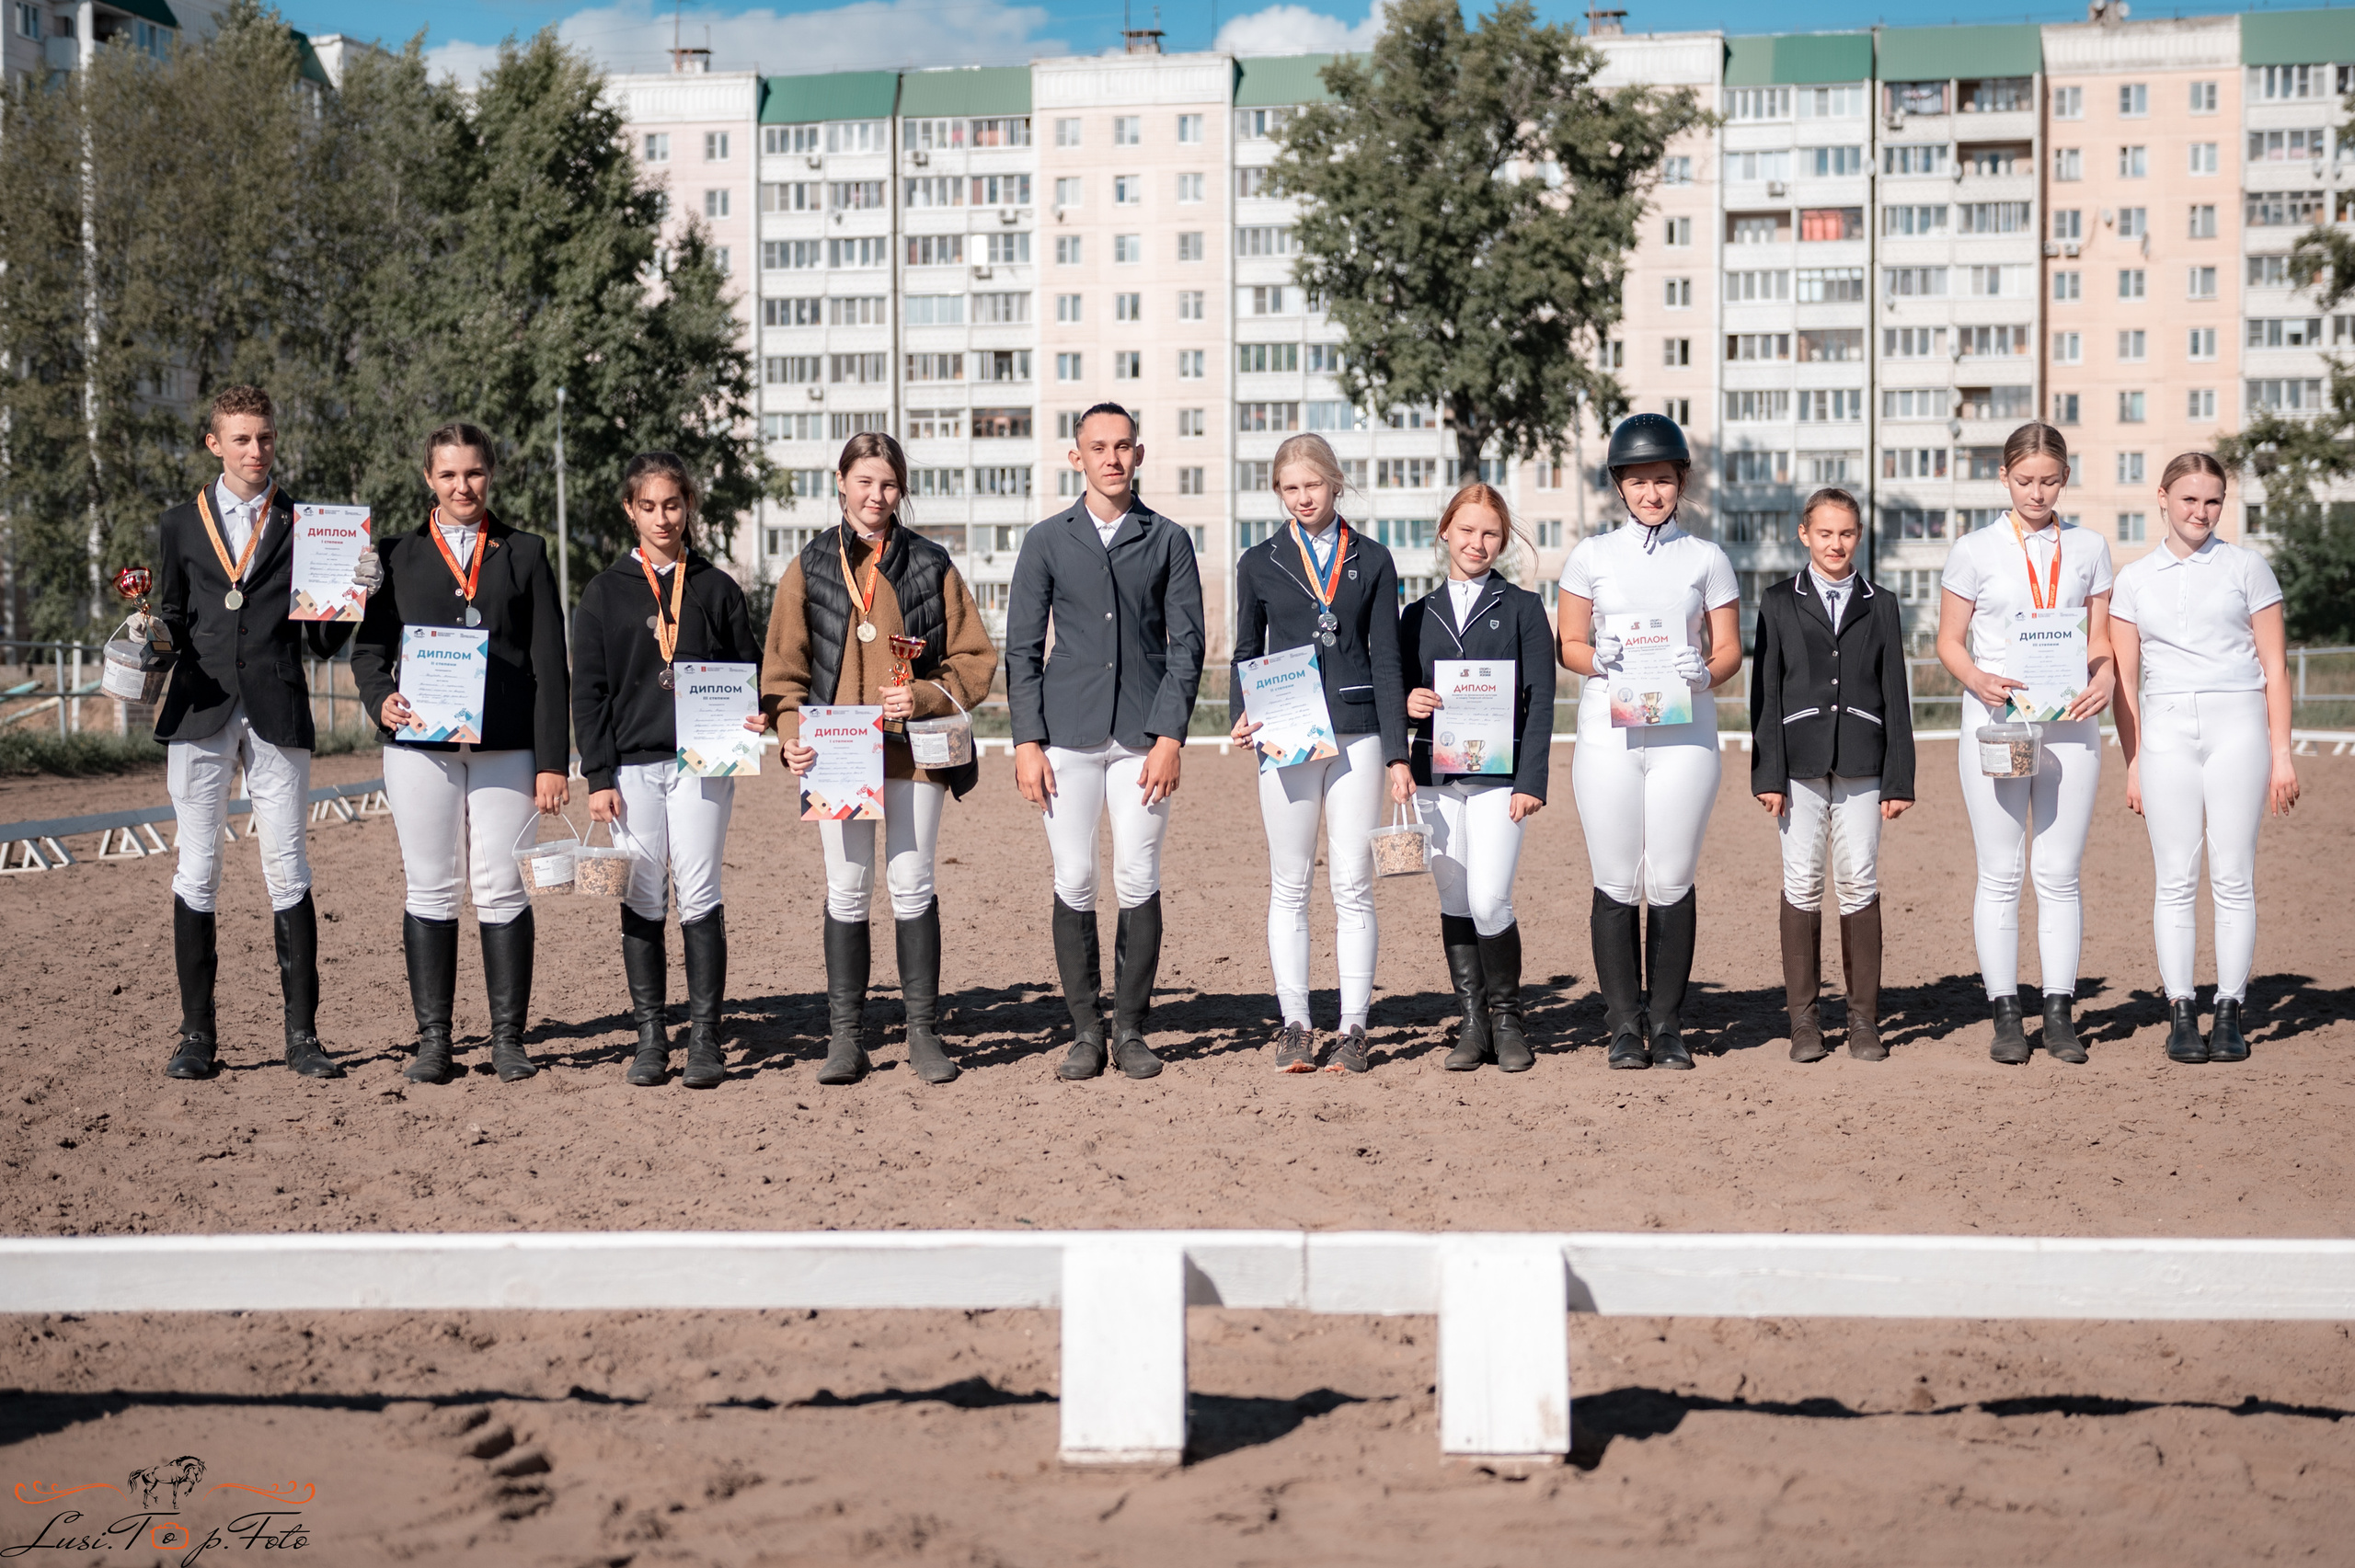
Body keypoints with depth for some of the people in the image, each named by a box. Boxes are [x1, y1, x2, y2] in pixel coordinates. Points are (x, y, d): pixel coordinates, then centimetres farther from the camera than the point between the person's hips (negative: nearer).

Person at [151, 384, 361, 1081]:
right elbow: (175, 625, 14)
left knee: (288, 873, -2)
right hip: (200, 710, 1)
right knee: (197, 872, 2)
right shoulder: (181, 525, 13)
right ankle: (197, 1035, 9)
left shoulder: (305, 525, 10)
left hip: (279, 711, -1)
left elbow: (320, 643, 9)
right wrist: (154, 630, -7)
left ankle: (302, 1034, 3)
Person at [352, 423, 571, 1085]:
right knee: (430, 889, 2)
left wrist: (553, 759, -1)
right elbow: (368, 645, 13)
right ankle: (433, 1040, 8)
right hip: (420, 741, 1)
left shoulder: (525, 553, 10)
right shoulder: (397, 555, 13)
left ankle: (508, 1038, 6)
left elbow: (549, 663, 6)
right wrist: (381, 700, -9)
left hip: (505, 744, -1)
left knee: (502, 890, -2)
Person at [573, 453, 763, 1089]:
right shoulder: (606, 592, 8)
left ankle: (704, 1039, 1)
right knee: (641, 900, 2)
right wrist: (599, 777, -2)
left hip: (703, 762, 0)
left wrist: (754, 716, -9)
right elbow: (588, 690, 6)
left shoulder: (717, 589, 9)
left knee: (699, 896, -4)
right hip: (632, 764, 1)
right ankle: (650, 1039, 9)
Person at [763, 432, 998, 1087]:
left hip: (915, 749, 0)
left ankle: (924, 1031, 10)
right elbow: (783, 666, 7)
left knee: (912, 885, 1)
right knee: (847, 890, 3)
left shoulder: (931, 565, 7)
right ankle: (846, 1036, 9)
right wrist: (791, 732, -8)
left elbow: (975, 659, 6)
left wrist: (925, 696, -10)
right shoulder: (810, 567, 8)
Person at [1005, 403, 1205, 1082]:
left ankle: (1131, 1028, 8)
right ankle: (1083, 1030, 8)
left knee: (1138, 881, -3)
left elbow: (1186, 644, 5)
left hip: (1142, 736, 0)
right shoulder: (1047, 541, 9)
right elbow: (1021, 648, 7)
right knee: (1073, 882, -2)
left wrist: (1170, 736, -6)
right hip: (1068, 733, 0)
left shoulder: (1168, 541, 8)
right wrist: (1027, 742, -2)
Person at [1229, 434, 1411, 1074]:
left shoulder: (1371, 560, 7)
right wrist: (1242, 717, -6)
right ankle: (1294, 1027, 10)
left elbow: (1385, 659, 5)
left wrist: (1398, 753, 1)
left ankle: (1353, 1029, 6)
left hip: (1356, 733, 0)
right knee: (1290, 886, 4)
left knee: (1353, 885, 0)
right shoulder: (1259, 563, 8)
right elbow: (1247, 653, 13)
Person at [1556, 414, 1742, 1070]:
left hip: (1683, 733, 0)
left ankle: (1667, 1026, 8)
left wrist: (1703, 675, -12)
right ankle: (1623, 1026, 6)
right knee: (1616, 883, -1)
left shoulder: (1707, 559, 11)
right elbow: (1568, 645, 9)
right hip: (1608, 732, 0)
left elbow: (1729, 649, 9)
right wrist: (1603, 661, -11)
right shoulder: (1591, 556, 10)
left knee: (1672, 882, -1)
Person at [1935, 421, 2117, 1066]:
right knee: (2000, 873, 1)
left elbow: (2099, 639, 12)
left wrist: (2104, 681, -9)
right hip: (1995, 722, -1)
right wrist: (1979, 681, -16)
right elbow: (1949, 640, 4)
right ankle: (2005, 1013, 7)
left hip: (2069, 723, 2)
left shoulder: (2088, 549, 8)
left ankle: (2059, 1013, 9)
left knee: (2060, 873, 3)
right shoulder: (1975, 550, 2)